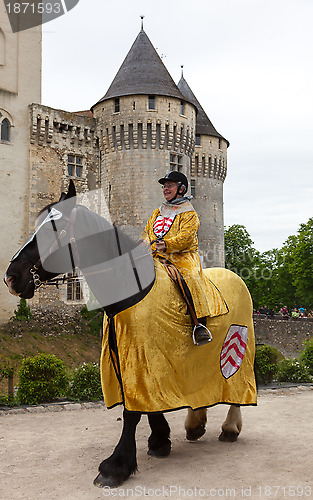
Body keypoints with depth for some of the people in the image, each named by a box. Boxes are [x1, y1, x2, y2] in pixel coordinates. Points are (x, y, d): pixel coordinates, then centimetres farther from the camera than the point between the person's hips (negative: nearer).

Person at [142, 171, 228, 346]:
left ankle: (200, 324, -35)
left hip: (183, 257, -6)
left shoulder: (189, 214, 4)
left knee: (192, 278, -32)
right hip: (158, 258, 6)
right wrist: (149, 246, -2)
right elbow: (147, 233, 22)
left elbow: (186, 237, -11)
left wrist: (167, 245, -27)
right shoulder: (157, 212, 25)